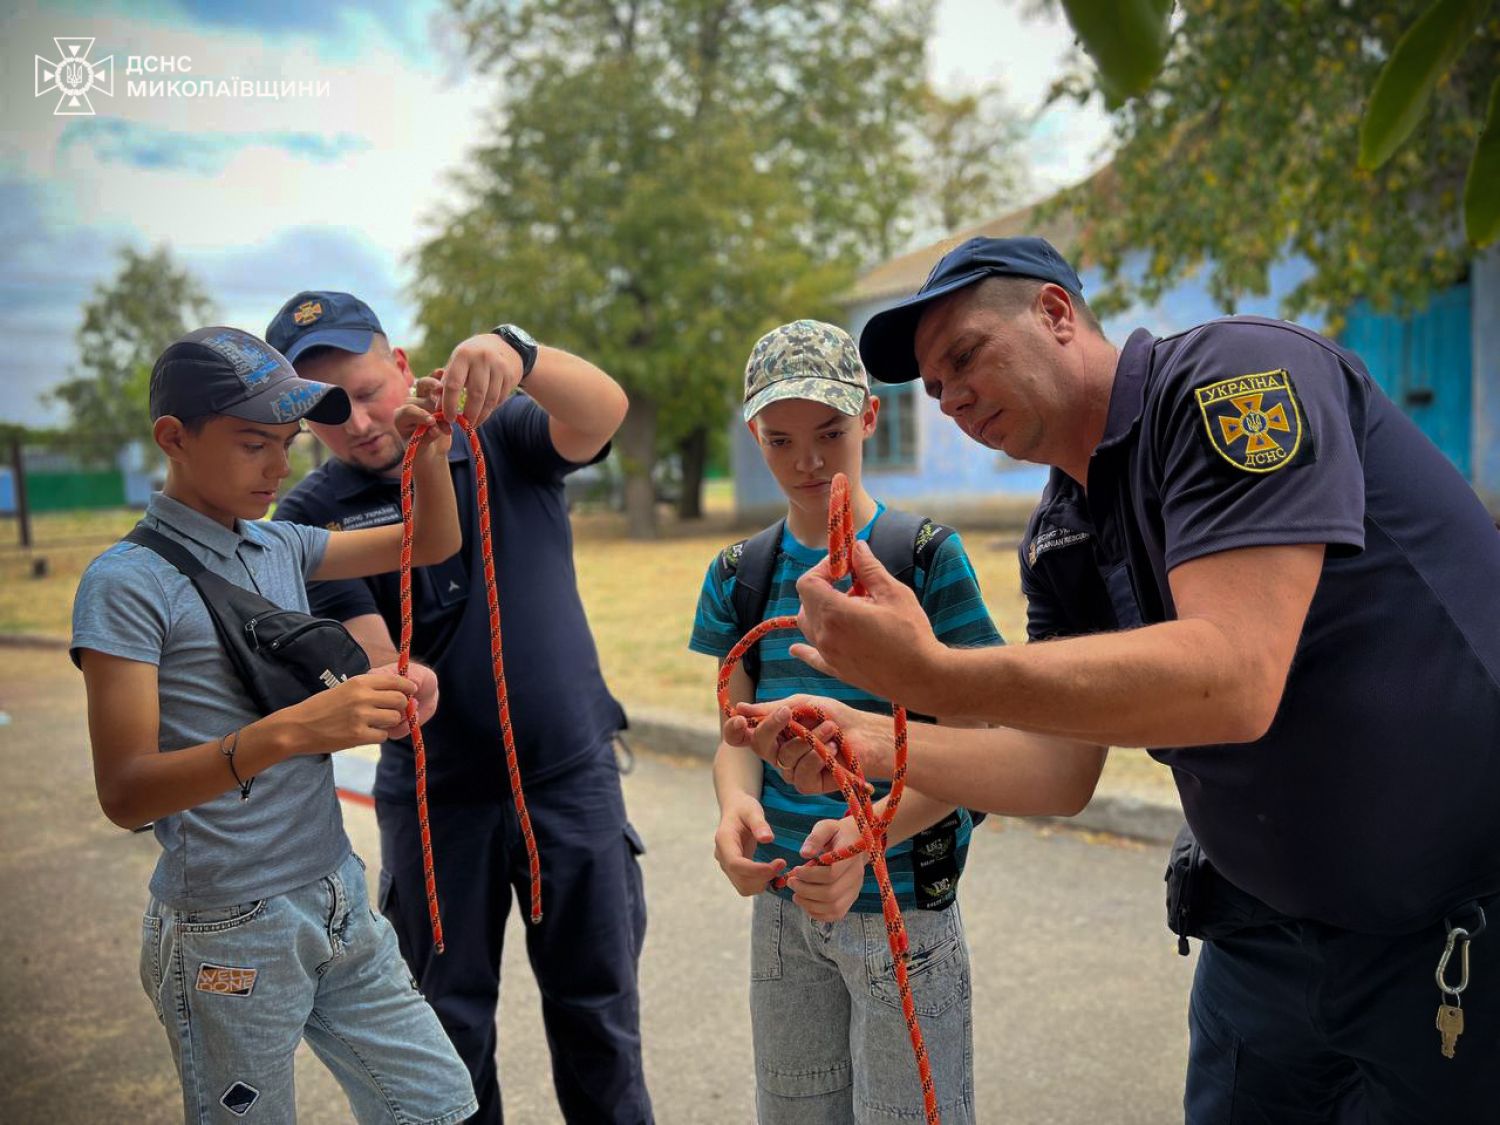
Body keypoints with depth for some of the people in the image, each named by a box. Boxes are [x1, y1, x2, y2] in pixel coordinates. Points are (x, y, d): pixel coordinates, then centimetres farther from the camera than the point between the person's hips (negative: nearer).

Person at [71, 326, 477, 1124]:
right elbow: (124, 794, -19)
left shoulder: (279, 545, 6)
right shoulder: (129, 582, -13)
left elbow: (432, 545, 14)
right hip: (228, 935, -6)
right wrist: (289, 730, -34)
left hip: (339, 904, 6)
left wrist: (431, 454, -7)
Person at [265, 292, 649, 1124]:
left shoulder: (504, 436, -3)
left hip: (573, 775, 0)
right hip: (437, 797, 1)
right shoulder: (312, 516, -4)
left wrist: (515, 352, -43)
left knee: (597, 1004, 12)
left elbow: (603, 412, -23)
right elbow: (376, 660, -13)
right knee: (449, 1016, 15)